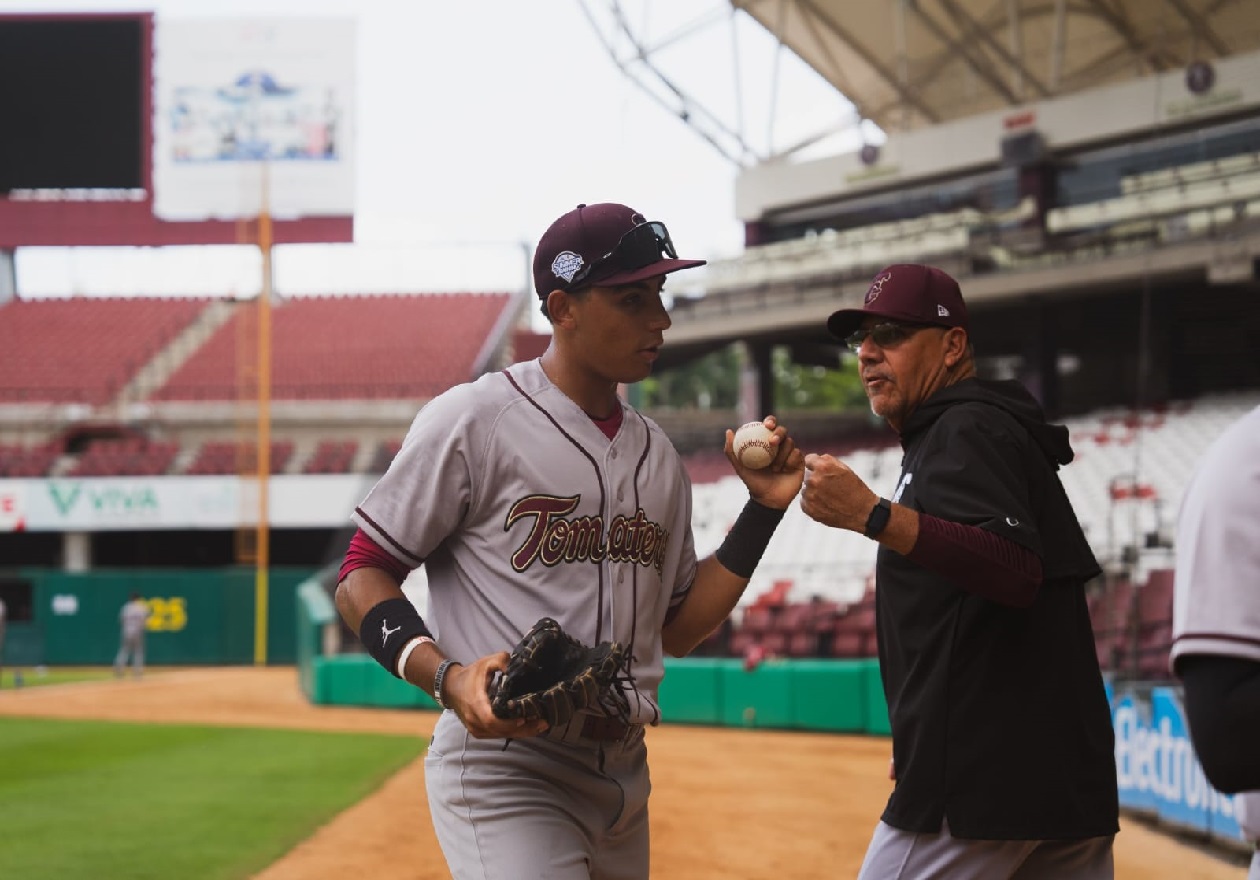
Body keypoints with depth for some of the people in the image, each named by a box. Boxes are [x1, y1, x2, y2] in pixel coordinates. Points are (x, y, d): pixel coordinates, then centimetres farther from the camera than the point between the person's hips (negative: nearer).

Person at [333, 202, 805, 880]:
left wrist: (762, 511, 10)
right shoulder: (472, 420, -8)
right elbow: (361, 580, -7)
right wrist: (447, 677, -24)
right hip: (503, 771, -7)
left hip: (621, 773, 7)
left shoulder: (656, 454, 13)